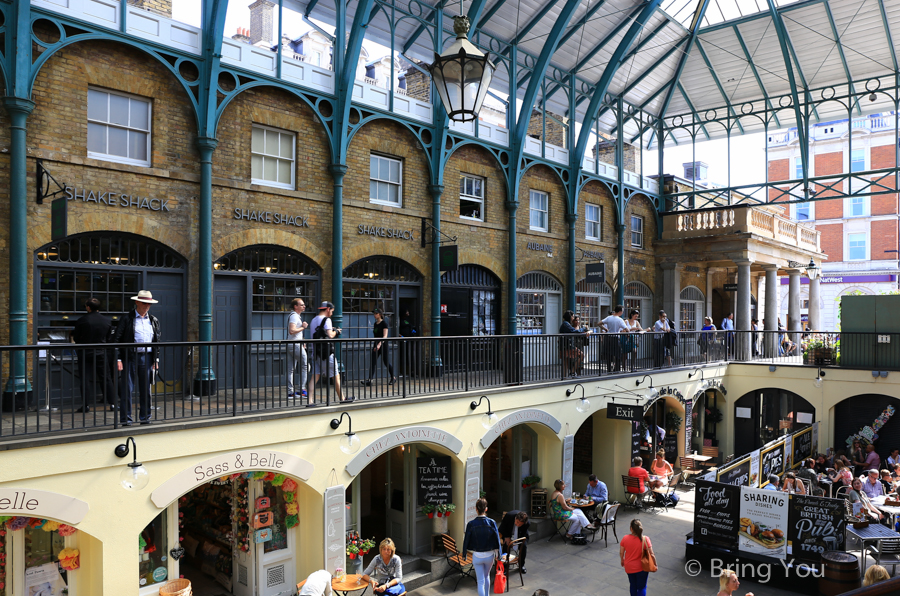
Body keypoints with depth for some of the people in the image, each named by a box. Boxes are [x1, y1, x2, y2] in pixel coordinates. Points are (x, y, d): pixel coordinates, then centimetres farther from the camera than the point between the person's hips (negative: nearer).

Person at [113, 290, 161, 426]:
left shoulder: (153, 320, 13)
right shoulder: (126, 319, 0)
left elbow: (157, 340, 17)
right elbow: (117, 339, -3)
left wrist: (156, 359, 10)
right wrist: (118, 359, -9)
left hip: (147, 357, 4)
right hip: (130, 357, -4)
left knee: (146, 389, 8)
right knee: (127, 389, -2)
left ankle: (145, 418, 18)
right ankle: (126, 419, 6)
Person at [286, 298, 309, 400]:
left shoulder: (296, 316, 21)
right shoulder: (294, 316, -12)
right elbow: (292, 331, -25)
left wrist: (302, 343, 26)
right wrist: (303, 327, -14)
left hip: (291, 345, 10)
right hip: (295, 345, -10)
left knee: (290, 369, 6)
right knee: (305, 366, -2)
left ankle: (290, 392, 7)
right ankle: (302, 390, -1)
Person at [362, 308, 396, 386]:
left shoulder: (384, 323, -11)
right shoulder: (375, 324, 11)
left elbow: (385, 336, -19)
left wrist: (379, 344, -31)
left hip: (384, 345, -7)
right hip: (376, 346, 7)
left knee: (387, 362, 4)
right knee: (372, 362, -6)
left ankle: (393, 378, 24)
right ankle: (369, 380, -12)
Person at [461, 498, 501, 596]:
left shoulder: (471, 524, -14)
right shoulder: (492, 523, -12)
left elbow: (466, 541, -5)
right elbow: (497, 540, -6)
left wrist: (464, 555, 9)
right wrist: (498, 554, 6)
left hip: (477, 556, -2)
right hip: (489, 555, 2)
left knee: (480, 581, 7)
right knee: (487, 576, 27)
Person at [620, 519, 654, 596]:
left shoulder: (625, 538, -15)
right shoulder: (645, 540, -22)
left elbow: (621, 553, -5)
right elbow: (651, 554, -15)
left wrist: (622, 560, 16)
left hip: (629, 567, 3)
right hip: (641, 568, -3)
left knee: (632, 585, 23)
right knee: (642, 587, 11)